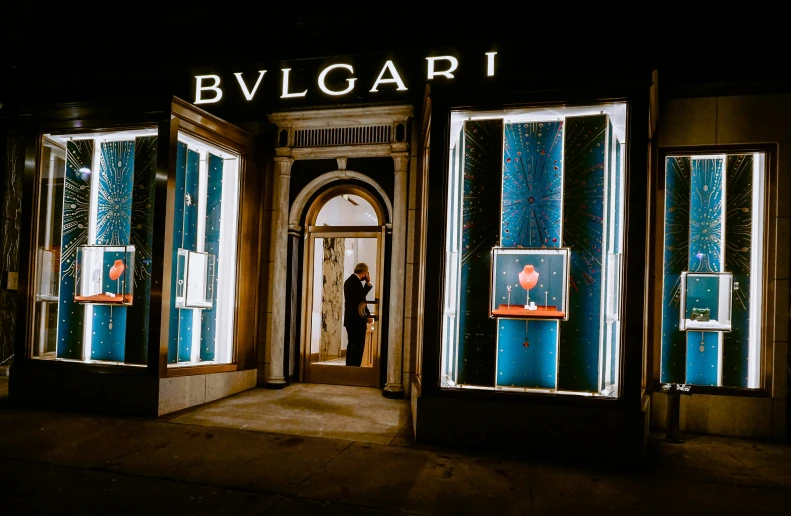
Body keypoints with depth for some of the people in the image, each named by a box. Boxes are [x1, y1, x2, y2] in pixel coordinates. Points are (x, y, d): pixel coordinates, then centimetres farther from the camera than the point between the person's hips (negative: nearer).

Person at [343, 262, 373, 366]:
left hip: (349, 318, 10)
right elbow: (361, 301, -19)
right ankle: (355, 366, -9)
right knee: (358, 345, -8)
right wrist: (368, 316, -10)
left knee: (352, 344, 14)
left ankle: (349, 366, 18)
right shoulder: (356, 282, -16)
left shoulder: (348, 281, 15)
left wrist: (368, 283, 14)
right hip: (357, 319, -10)